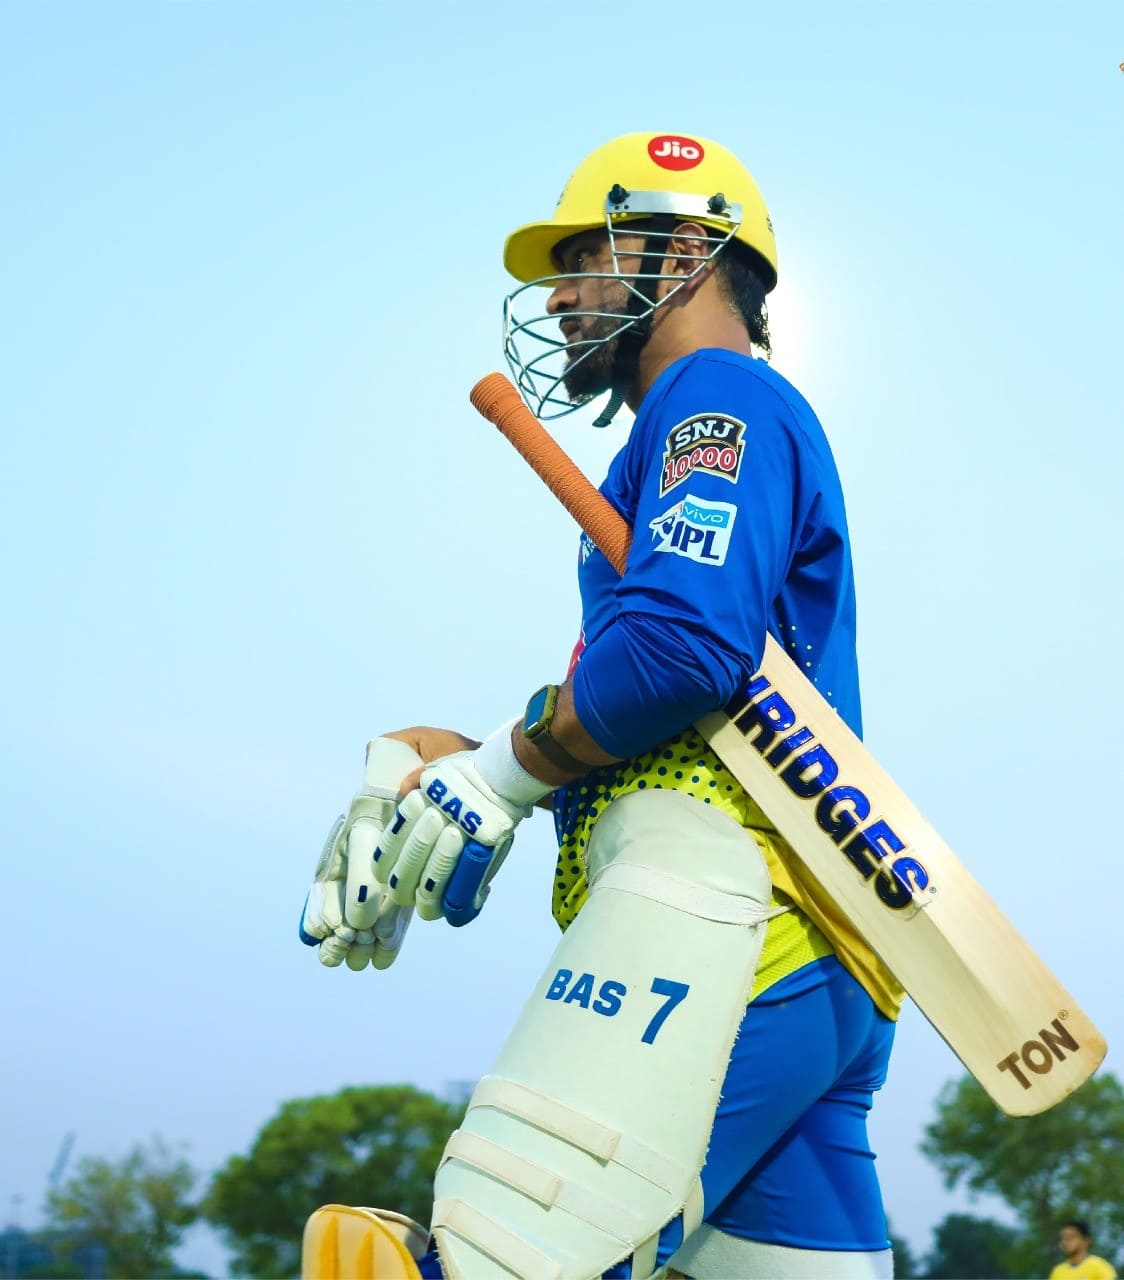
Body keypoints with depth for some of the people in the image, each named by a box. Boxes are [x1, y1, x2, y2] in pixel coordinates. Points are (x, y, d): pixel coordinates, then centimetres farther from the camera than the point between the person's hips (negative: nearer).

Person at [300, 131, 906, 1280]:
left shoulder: (718, 395, 3)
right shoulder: (718, 426, 32)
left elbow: (681, 645, -16)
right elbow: (615, 738, 27)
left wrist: (497, 774, -3)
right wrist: (444, 759, 13)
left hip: (716, 889, -10)